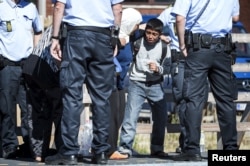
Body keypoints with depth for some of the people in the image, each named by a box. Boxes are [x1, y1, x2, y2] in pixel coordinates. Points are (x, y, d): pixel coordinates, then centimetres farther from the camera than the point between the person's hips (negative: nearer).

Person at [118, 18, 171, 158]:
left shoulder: (164, 47, -2)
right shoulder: (138, 43, -5)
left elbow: (167, 68, 2)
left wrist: (158, 69, -16)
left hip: (155, 84, 3)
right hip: (137, 83, -2)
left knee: (161, 116, 6)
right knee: (131, 115, -13)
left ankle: (157, 148, 20)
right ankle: (125, 147, -14)